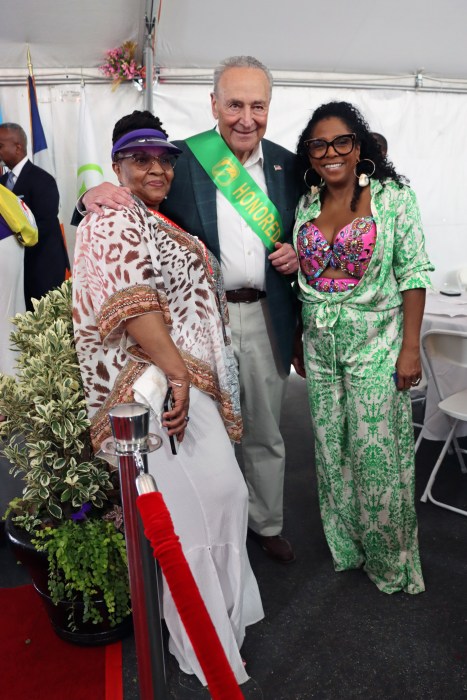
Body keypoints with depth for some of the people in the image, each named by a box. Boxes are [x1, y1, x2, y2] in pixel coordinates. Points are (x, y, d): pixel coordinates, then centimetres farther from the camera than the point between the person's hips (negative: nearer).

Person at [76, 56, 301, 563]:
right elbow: (131, 220, -5)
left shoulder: (287, 165, 6)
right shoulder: (180, 158, -5)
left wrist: (297, 255, -6)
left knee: (265, 432, 17)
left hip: (265, 318, 3)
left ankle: (266, 522, 40)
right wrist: (98, 194, -27)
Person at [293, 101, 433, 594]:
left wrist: (410, 347, -13)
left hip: (376, 344, -4)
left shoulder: (392, 197, -5)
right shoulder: (305, 207, 7)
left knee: (377, 452, 2)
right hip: (320, 347, 5)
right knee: (331, 451, 13)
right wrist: (299, 342, 12)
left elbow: (413, 274, -7)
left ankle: (391, 560, 26)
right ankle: (344, 546, 35)